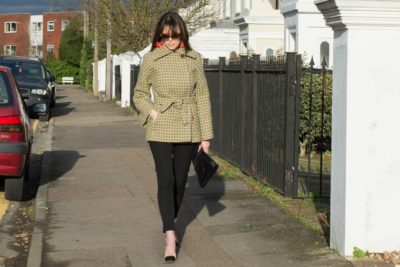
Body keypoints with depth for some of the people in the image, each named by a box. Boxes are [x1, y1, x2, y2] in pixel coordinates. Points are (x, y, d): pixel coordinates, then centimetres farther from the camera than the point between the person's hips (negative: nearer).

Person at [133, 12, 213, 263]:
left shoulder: (194, 59, 1)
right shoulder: (151, 59, -2)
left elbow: (203, 97, 3)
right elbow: (139, 94, 9)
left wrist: (206, 135, 1)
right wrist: (151, 112, -12)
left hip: (188, 129, 2)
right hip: (161, 129, -2)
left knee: (180, 181, 11)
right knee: (166, 180, -10)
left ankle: (171, 224, 33)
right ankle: (170, 237, -8)